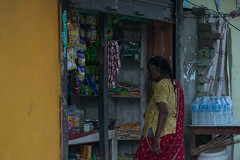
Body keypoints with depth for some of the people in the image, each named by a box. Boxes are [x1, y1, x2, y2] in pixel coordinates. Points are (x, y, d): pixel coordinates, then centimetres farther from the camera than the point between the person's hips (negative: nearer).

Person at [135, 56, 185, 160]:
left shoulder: (161, 85, -13)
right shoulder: (175, 84, 15)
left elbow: (164, 112, -23)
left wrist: (157, 138, -26)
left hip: (159, 132, -8)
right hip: (174, 132, 8)